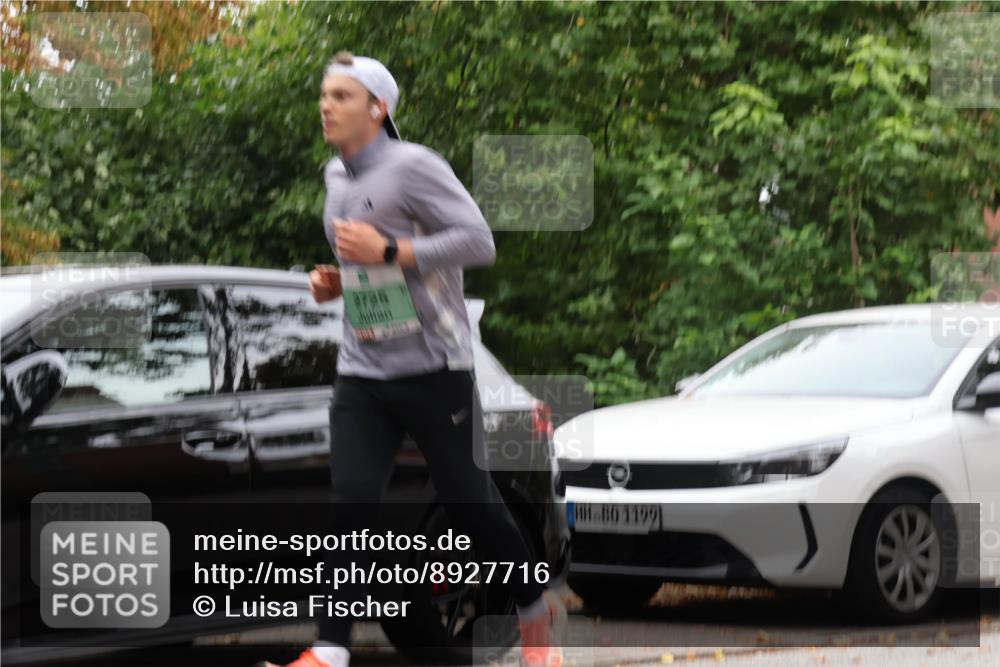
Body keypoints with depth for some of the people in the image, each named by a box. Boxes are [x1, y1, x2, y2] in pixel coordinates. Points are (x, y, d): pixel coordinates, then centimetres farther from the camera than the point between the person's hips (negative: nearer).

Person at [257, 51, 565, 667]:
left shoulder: (414, 166, -12)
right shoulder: (337, 176, 13)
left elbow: (479, 241, -18)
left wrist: (387, 252, -23)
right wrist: (334, 282, 8)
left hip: (432, 368, -6)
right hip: (361, 373, 6)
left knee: (469, 500, 4)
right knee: (352, 506, -8)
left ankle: (537, 612, 27)